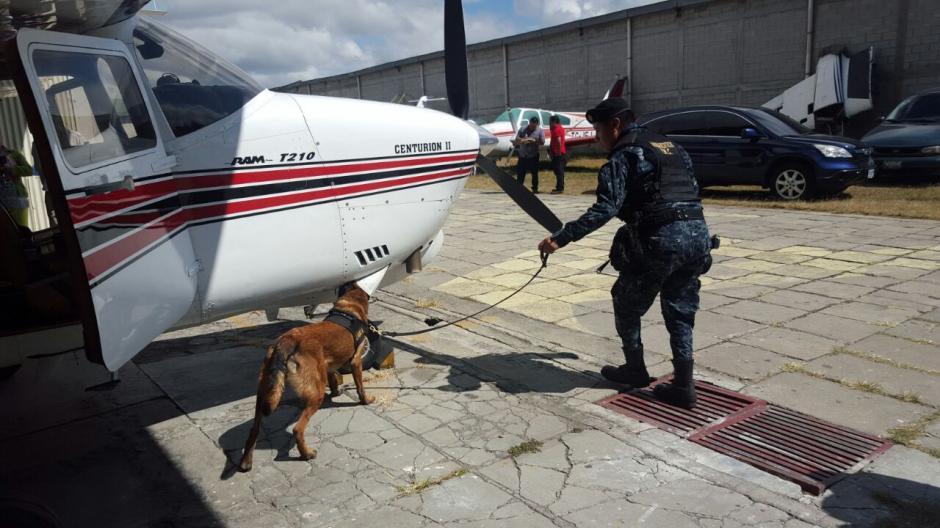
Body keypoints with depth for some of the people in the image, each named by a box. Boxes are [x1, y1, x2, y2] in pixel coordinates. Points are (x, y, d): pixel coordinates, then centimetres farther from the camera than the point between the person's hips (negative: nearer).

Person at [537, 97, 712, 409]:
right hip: (697, 233, 8)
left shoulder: (624, 155, -4)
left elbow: (605, 209, -18)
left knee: (627, 304, 14)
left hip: (660, 240, -7)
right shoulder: (670, 146, 21)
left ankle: (635, 371, 26)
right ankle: (683, 386, 14)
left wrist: (561, 238, -22)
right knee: (680, 312, 15)